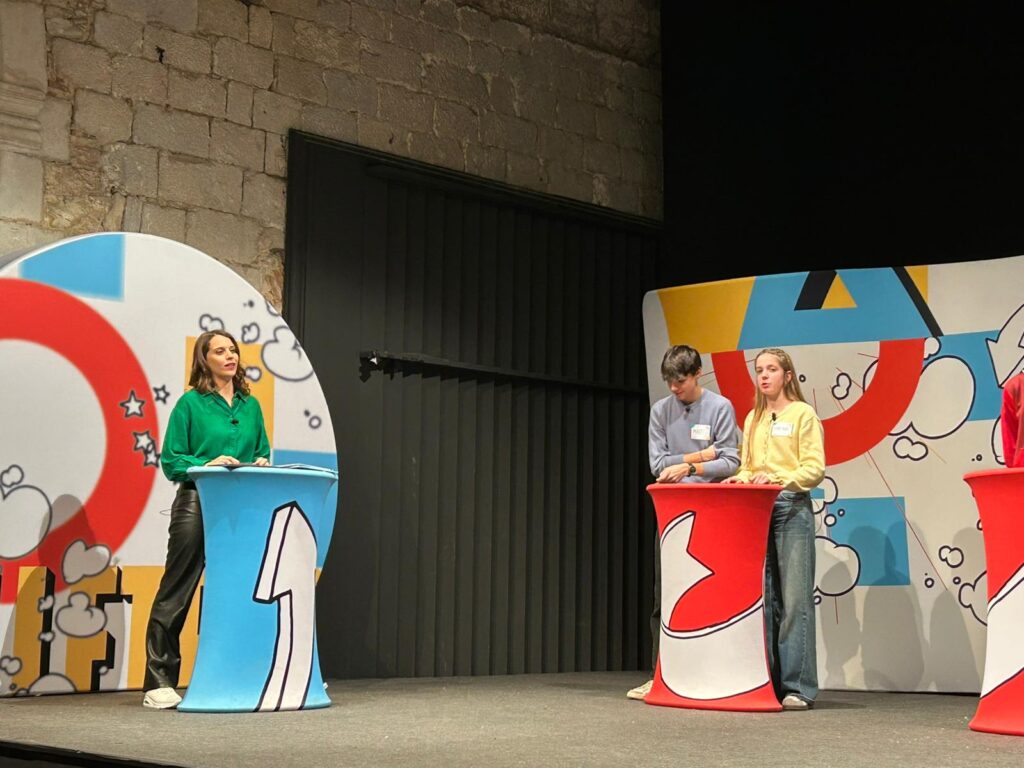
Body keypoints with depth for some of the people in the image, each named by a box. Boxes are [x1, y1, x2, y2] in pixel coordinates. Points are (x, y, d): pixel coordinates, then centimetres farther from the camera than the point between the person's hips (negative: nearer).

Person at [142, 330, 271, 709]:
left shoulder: (251, 405, 13)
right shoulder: (190, 403, -2)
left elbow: (263, 452, 18)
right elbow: (171, 461, -4)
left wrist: (262, 463, -4)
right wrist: (208, 464, -19)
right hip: (196, 505, -5)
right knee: (176, 594, -2)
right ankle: (159, 683, 1)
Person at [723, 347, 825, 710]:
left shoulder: (803, 414, 2)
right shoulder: (752, 419, 18)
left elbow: (815, 469, -6)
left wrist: (777, 477, -20)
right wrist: (742, 477, -3)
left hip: (792, 508, -5)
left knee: (794, 598, -8)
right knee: (763, 598, 4)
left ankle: (798, 687, -7)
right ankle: (766, 681, 7)